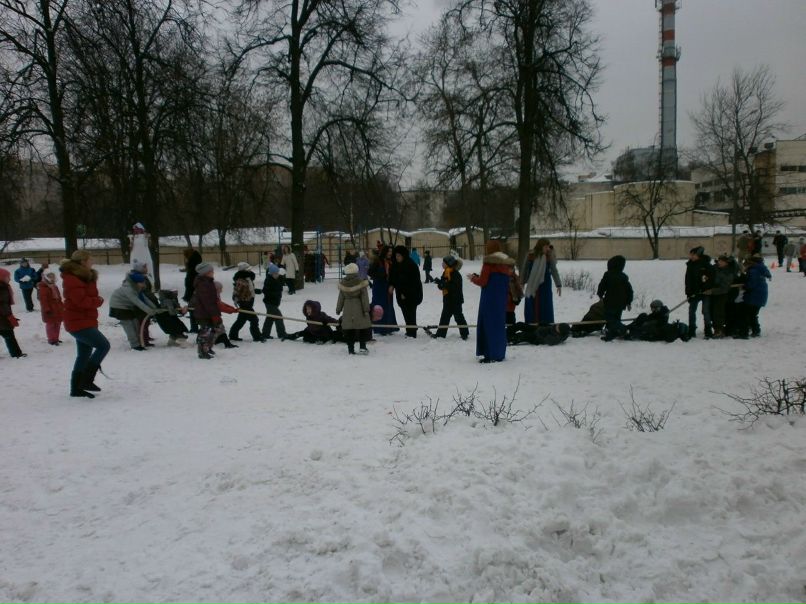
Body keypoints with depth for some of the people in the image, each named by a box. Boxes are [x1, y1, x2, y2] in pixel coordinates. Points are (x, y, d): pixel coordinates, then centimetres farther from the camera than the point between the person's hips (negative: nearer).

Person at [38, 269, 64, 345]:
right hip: (50, 310, -9)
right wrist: (47, 309, -24)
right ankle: (51, 339, 6)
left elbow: (58, 297, 22)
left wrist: (62, 305, 20)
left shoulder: (54, 286, 15)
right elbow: (43, 300, -20)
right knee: (51, 324, -2)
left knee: (57, 324, 14)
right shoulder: (43, 287, -14)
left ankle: (55, 338, 25)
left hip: (58, 309, 9)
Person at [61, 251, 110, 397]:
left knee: (84, 355, 14)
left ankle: (76, 388, 21)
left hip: (84, 321, 10)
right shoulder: (72, 279, -15)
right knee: (103, 345, -14)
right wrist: (98, 301, -9)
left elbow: (90, 296, 14)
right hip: (79, 322, -10)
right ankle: (86, 380, -10)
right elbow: (82, 300, -25)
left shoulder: (83, 277, 16)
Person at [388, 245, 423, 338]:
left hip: (411, 294, -7)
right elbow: (392, 276, 16)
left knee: (410, 313, -8)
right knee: (406, 313, 11)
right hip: (401, 293, 7)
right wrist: (391, 285, -4)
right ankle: (409, 331, 20)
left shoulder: (411, 265, -17)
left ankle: (412, 333, -4)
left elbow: (413, 281, -18)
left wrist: (405, 293, -17)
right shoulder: (396, 264, 7)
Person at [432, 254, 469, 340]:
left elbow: (454, 286, -27)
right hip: (447, 299, 9)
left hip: (455, 299, -9)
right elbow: (444, 284, 12)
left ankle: (465, 333, 10)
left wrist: (443, 284, -31)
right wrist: (440, 283, -11)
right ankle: (441, 333, 21)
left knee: (458, 317, -1)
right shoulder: (446, 273, 9)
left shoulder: (455, 274, -19)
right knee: (444, 316, 14)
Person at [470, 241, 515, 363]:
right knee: (500, 324, 13)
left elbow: (482, 281, -10)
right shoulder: (505, 263, 10)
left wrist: (473, 277, 8)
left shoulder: (489, 262, -10)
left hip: (489, 299, -7)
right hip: (502, 299, 7)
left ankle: (492, 355, -3)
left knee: (489, 325, -2)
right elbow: (506, 283, 14)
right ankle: (500, 353, 18)